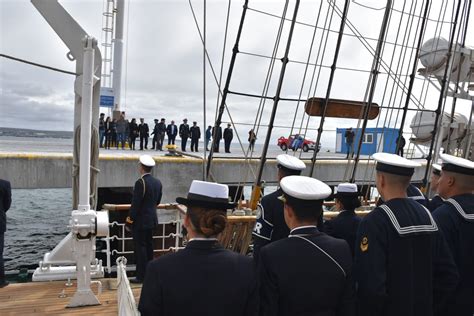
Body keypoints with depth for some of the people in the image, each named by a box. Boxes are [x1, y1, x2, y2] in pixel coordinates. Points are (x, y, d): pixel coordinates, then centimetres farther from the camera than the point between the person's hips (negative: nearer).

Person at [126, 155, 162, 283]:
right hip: (152, 219, 8)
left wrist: (130, 218, -9)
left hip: (140, 221, -8)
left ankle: (141, 276, 9)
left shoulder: (140, 182, -20)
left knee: (140, 247, 2)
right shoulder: (157, 182, 3)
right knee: (149, 246, 17)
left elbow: (136, 203, -19)